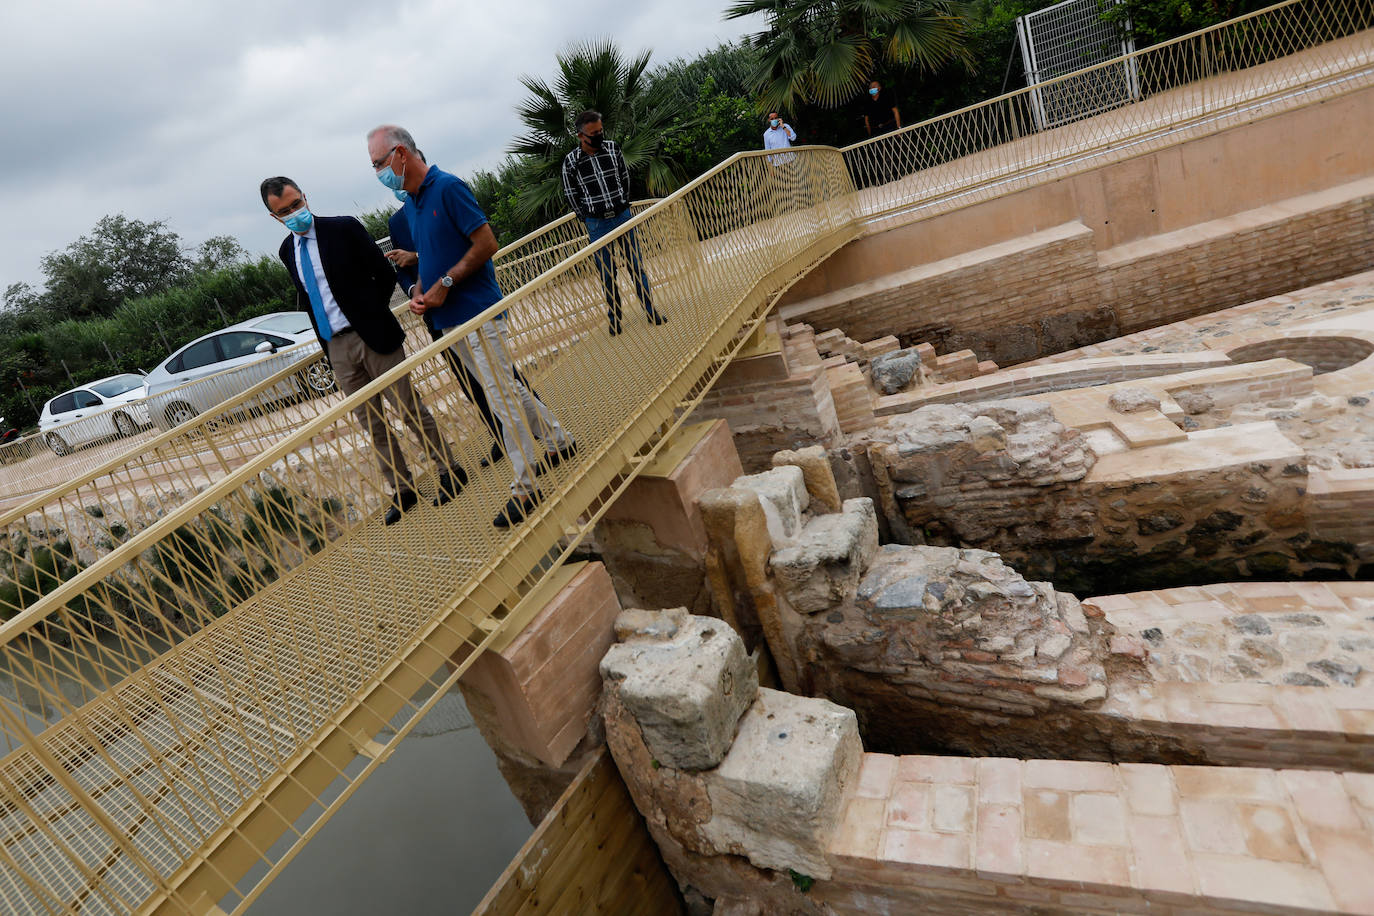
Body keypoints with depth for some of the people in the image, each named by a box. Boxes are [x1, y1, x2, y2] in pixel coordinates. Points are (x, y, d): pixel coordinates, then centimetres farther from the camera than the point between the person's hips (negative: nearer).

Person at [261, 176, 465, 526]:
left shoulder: (344, 228, -5)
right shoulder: (287, 251, 11)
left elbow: (385, 274, -5)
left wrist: (368, 314, 0)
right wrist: (323, 333, 11)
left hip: (373, 336, -5)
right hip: (336, 346, 5)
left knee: (410, 409, 0)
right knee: (371, 423, 8)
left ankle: (449, 470, 13)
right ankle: (401, 490, 17)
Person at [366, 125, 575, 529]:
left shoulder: (448, 188, -11)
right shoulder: (412, 201, 15)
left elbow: (487, 244, -17)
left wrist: (444, 284, -18)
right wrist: (419, 291, 2)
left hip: (476, 312, -9)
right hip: (450, 320, 9)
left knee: (503, 397, -5)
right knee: (507, 389, 15)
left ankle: (524, 487, 1)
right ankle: (558, 440, 31)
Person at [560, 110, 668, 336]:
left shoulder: (612, 148, 0)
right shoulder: (571, 161, -7)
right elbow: (570, 194, 2)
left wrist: (624, 205, 12)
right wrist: (587, 219, 3)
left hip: (623, 216, 2)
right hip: (597, 224, -2)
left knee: (637, 266, 7)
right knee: (607, 273, 5)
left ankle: (651, 311, 16)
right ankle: (614, 317, 17)